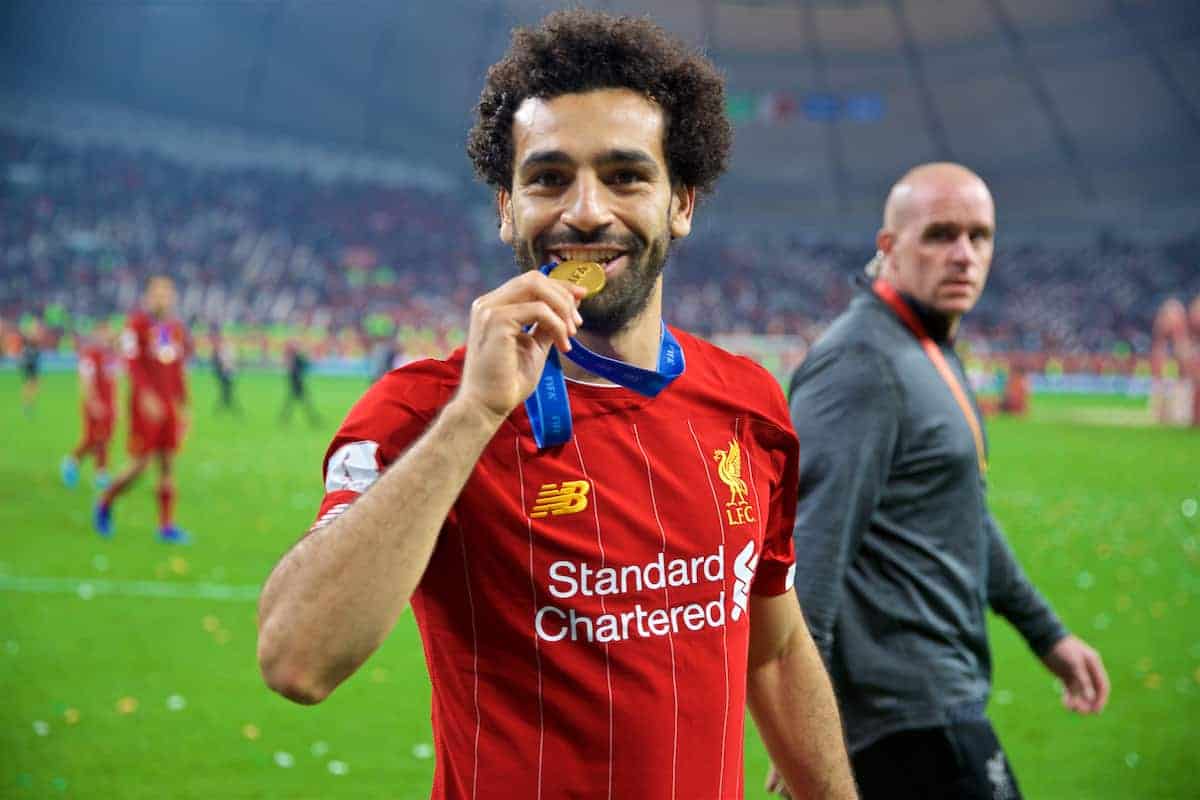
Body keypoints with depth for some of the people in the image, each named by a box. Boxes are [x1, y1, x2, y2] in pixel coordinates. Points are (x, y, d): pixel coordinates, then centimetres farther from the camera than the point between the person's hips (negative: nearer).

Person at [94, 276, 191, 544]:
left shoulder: (176, 327, 12)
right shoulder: (137, 323, -7)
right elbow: (132, 363, -15)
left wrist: (183, 408, 15)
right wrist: (147, 396, -26)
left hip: (170, 404, 6)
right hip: (146, 403, -6)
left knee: (167, 465, 3)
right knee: (140, 464, -4)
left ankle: (167, 526, 5)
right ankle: (104, 503, 20)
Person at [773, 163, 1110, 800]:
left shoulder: (932, 357, 18)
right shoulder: (862, 361, -15)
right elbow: (812, 544, -22)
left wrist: (1046, 633, 29)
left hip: (937, 693, 10)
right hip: (908, 706, -10)